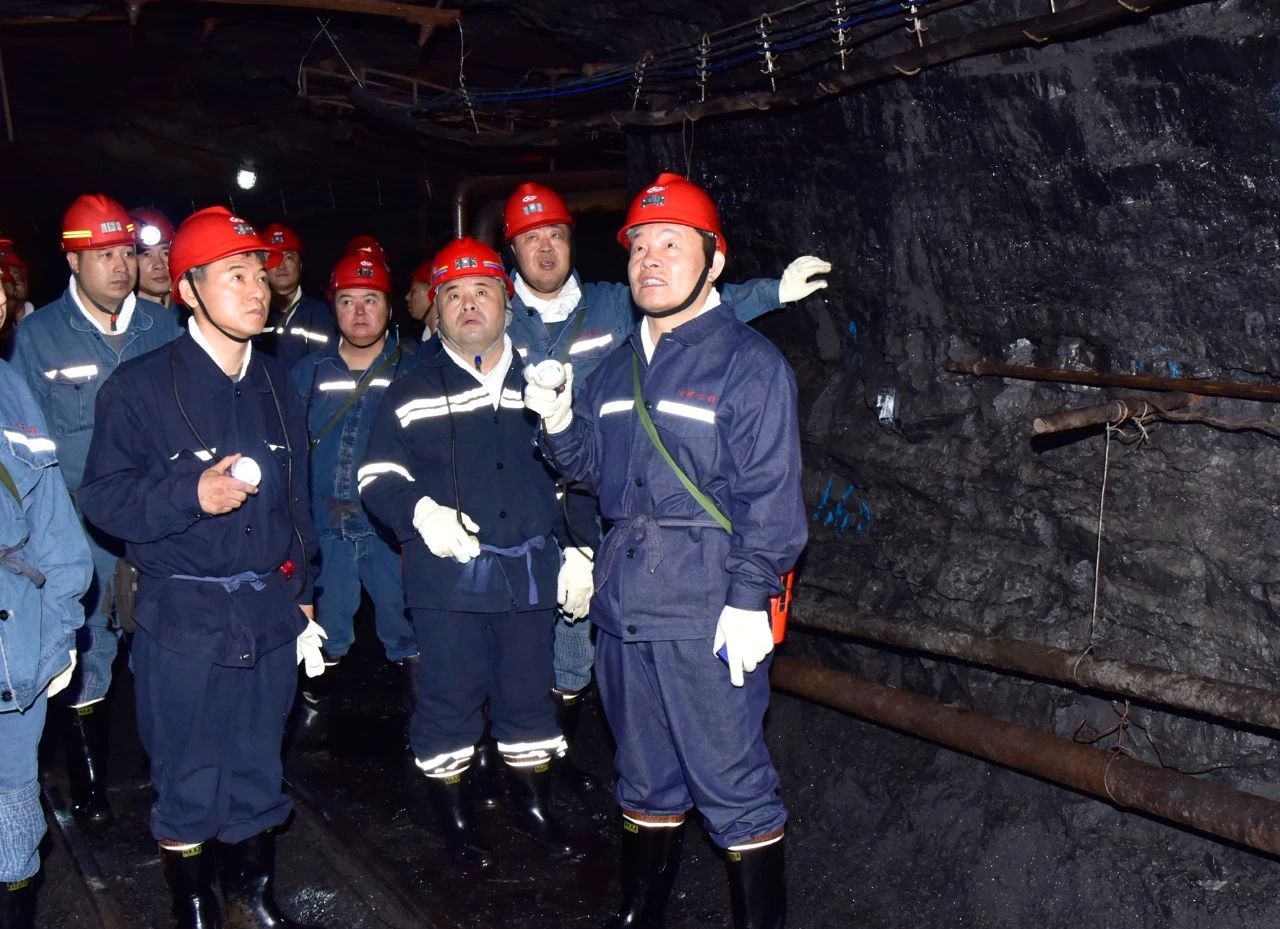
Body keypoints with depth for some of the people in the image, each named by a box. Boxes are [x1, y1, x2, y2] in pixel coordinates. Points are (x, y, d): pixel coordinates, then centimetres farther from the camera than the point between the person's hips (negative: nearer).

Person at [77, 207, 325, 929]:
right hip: (183, 618, -4)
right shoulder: (140, 387, -7)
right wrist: (192, 494, -22)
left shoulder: (278, 385, 8)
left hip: (269, 612, 4)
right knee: (189, 785, 7)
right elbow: (103, 498, -7)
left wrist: (301, 594, 15)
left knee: (260, 771, 15)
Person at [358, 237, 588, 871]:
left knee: (529, 692, 13)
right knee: (450, 697, 3)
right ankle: (454, 818, 21)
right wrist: (421, 511, -18)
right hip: (447, 572, -2)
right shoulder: (413, 391, 3)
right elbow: (377, 476, 1)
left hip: (530, 569, 3)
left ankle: (534, 805, 30)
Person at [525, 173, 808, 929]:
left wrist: (749, 600, -18)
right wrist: (559, 422, 0)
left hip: (708, 611, -7)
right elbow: (593, 467, 19)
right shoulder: (620, 365, 15)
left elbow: (771, 495, -12)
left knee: (733, 785, 1)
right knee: (646, 777, 20)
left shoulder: (749, 362, -7)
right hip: (623, 602, 7)